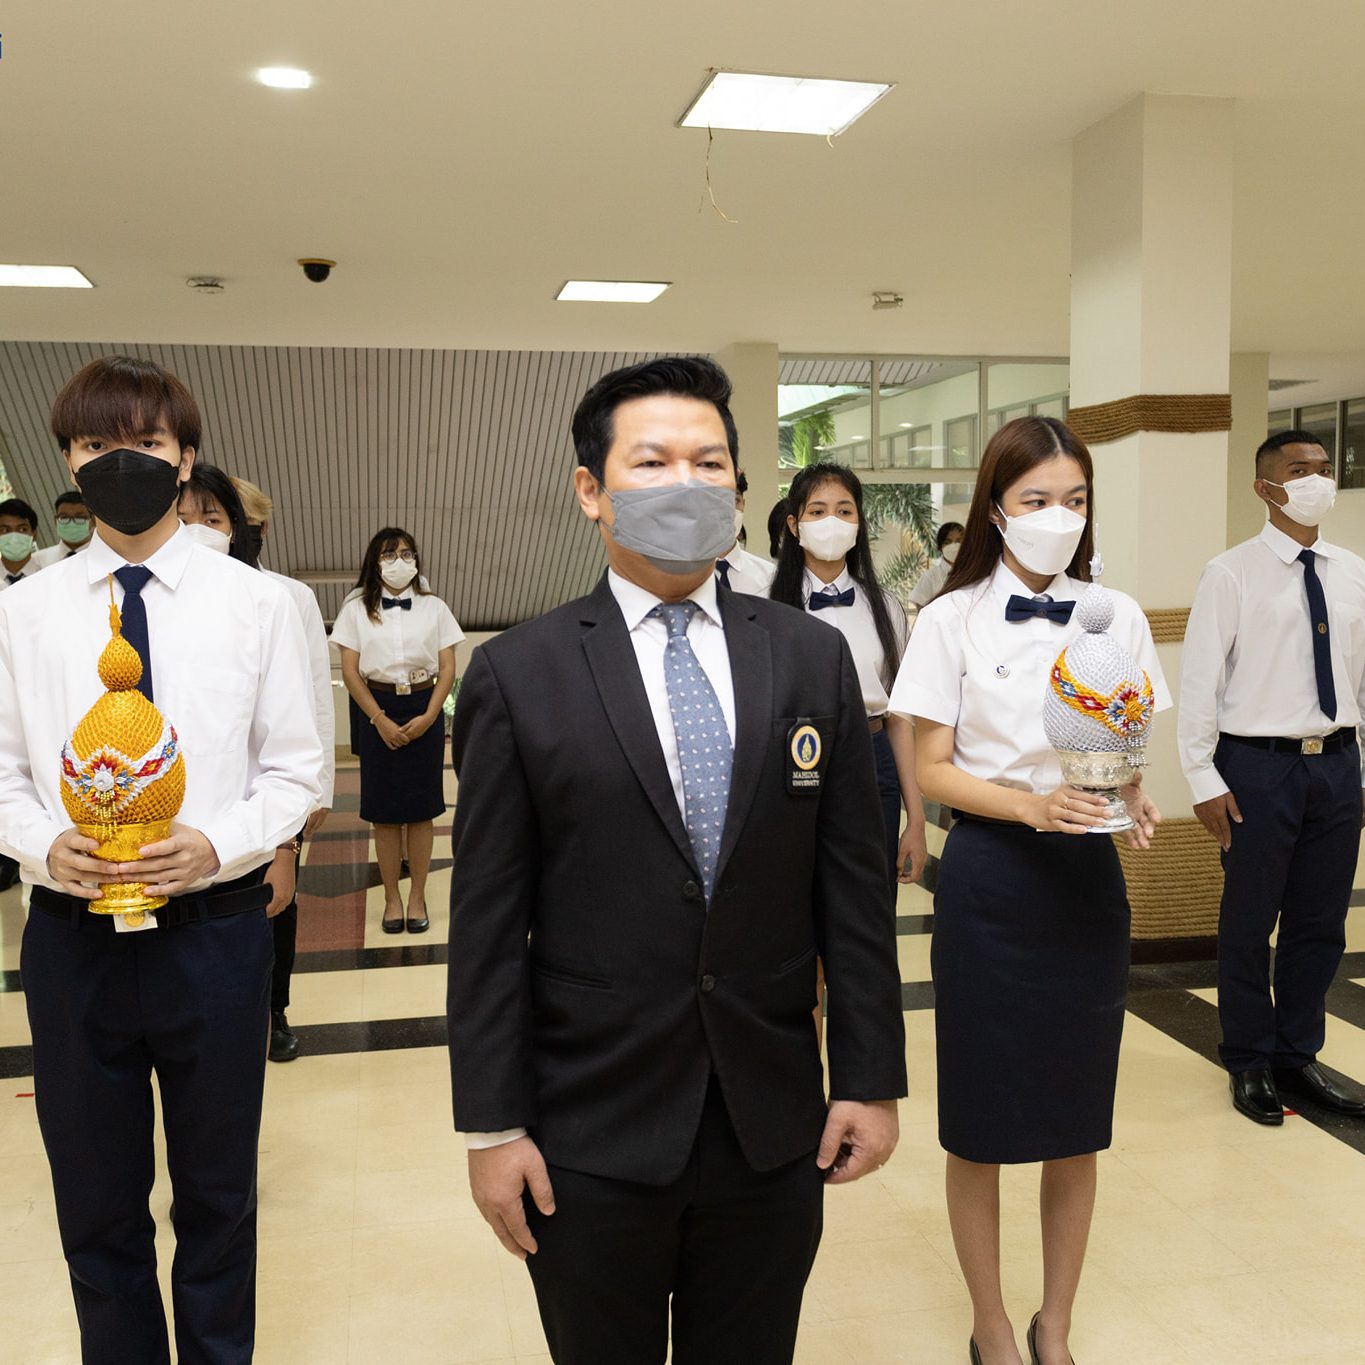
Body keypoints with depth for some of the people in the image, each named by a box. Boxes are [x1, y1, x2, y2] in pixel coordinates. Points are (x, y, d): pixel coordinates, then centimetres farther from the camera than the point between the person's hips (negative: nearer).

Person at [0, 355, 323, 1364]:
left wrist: (216, 846, -17)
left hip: (212, 930, -1)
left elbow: (296, 770, -1)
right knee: (96, 1202, 17)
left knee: (218, 1194, 17)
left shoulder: (254, 602, -4)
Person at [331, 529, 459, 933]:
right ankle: (391, 897, 13)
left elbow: (447, 669, 3)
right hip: (378, 713, 0)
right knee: (384, 812, 3)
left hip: (424, 712, 0)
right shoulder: (357, 610, 4)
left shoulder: (434, 608, 6)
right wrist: (380, 719, -10)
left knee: (421, 809, 3)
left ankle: (417, 896, 12)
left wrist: (428, 717, -10)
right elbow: (350, 672, 0)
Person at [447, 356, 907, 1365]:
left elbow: (853, 887, 2)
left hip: (774, 1128, 2)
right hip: (589, 1138, -2)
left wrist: (872, 1079, 2)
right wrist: (493, 1127, -5)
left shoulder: (813, 659, 1)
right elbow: (488, 919, -6)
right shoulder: (519, 675, -7)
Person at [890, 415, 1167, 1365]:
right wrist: (1032, 805, -22)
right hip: (989, 877, -2)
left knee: (1078, 1123, 12)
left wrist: (1132, 802, -15)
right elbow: (933, 770, -6)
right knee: (981, 1125, 7)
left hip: (1087, 875, 3)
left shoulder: (1118, 618, 3)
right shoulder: (953, 620, -4)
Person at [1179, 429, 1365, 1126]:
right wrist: (1204, 780, -11)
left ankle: (1298, 1056, 32)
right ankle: (1249, 1064, 26)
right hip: (1259, 766, -5)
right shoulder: (1231, 573, -7)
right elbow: (1199, 680, -8)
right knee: (1250, 920, 8)